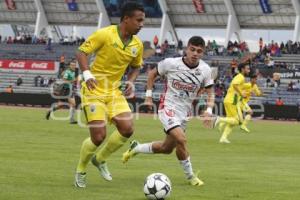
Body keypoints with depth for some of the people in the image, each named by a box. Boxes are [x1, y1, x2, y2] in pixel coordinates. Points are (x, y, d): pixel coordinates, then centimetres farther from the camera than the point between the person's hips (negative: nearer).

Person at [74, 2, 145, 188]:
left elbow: (136, 66, 18)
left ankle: (100, 159, 18)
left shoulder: (137, 45, 1)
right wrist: (87, 74, -25)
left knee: (127, 129, -8)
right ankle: (81, 171, 14)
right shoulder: (105, 34, -17)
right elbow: (82, 52, -11)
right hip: (94, 89, -6)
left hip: (114, 91, 6)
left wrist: (131, 82, -1)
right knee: (99, 136, -12)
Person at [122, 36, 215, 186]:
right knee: (181, 139, -26)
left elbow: (210, 92, 2)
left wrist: (209, 110, -16)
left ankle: (135, 148, 40)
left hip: (185, 112, 5)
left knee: (166, 148, 16)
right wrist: (149, 96, -1)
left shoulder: (205, 70, -8)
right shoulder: (171, 63, -15)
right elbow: (152, 73, 3)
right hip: (168, 108, -5)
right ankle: (190, 176, -8)